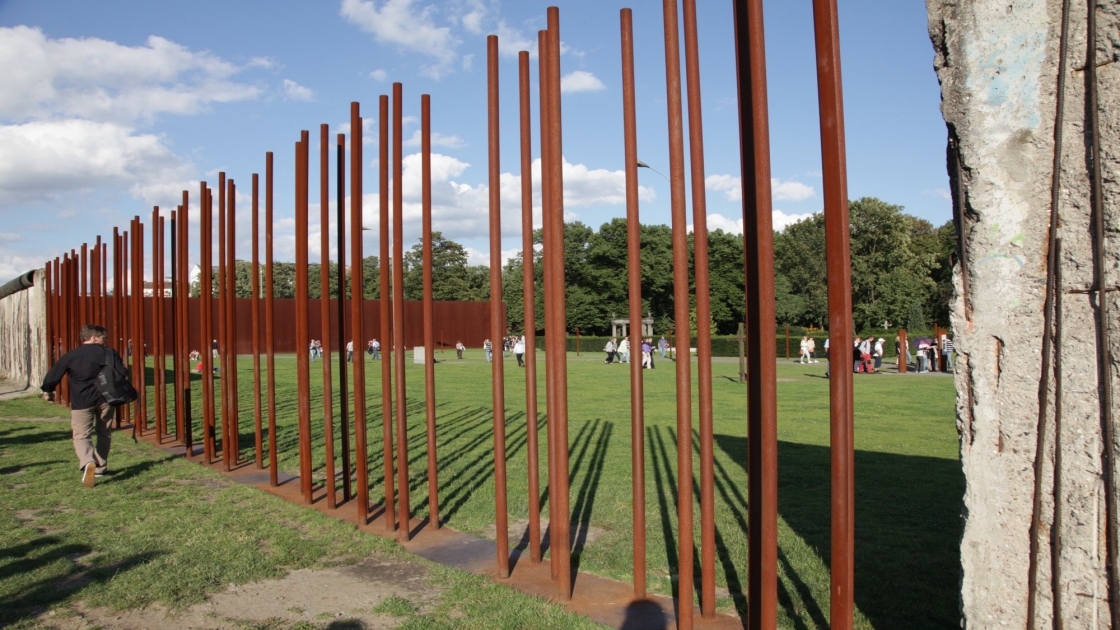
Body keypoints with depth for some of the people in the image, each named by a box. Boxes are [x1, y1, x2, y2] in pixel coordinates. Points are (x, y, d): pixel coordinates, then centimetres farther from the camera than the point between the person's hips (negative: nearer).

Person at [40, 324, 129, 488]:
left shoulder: (70, 356, -1)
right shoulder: (110, 353, -2)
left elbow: (53, 375, 2)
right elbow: (123, 373, -7)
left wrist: (47, 391, 20)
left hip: (82, 401, -1)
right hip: (105, 399, 1)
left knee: (81, 435, -1)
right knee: (104, 433, 18)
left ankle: (88, 463, -28)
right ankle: (101, 467, 25)